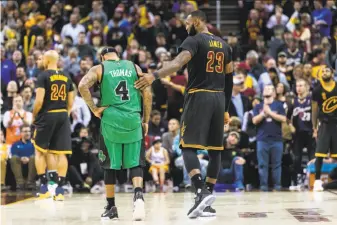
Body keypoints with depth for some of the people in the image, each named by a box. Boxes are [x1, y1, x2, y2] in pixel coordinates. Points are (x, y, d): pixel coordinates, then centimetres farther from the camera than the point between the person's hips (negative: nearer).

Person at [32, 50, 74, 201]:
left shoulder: (43, 76, -7)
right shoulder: (66, 77, 10)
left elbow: (39, 101, -14)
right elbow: (70, 103, 11)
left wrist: (34, 116, 1)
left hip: (47, 115, -5)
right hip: (63, 116, 5)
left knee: (40, 151, 10)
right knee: (61, 153, 5)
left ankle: (44, 187, 6)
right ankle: (60, 189, 3)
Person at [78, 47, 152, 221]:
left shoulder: (99, 68, 8)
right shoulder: (134, 67, 14)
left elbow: (82, 86, -10)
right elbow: (147, 94, 8)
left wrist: (94, 109, -4)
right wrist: (145, 120, 14)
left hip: (111, 120, -1)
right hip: (133, 120, 1)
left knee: (110, 165, 11)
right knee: (135, 163, 6)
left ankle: (111, 207, 14)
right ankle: (138, 195, -21)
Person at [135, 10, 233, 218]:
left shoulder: (194, 40, -5)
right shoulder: (224, 45, 17)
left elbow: (178, 63, -25)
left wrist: (155, 76, -36)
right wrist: (226, 109, 24)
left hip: (199, 97, -7)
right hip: (219, 98, 7)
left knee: (188, 146, -6)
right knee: (214, 150, 9)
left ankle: (202, 191, -24)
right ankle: (208, 198, 11)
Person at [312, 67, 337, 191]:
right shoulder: (317, 90, 0)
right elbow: (315, 110, 5)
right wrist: (314, 128, 4)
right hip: (324, 123, -1)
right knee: (320, 153, -8)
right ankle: (317, 180, -4)